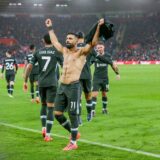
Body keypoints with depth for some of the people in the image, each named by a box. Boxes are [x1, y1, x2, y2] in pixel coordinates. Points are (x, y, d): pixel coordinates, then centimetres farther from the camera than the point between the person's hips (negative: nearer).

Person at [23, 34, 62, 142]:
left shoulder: (38, 52, 6)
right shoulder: (56, 52, -1)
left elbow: (29, 66, 2)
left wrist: (25, 81, 10)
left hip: (41, 82, 3)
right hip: (52, 83, -3)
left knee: (43, 105, 23)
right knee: (50, 108, -2)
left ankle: (43, 128, 12)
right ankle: (48, 135, -6)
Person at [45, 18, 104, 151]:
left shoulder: (81, 52, -2)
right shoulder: (65, 51, 17)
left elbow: (93, 42, -16)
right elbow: (55, 42, 33)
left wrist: (98, 27, -27)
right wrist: (50, 28, 38)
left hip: (73, 87, -7)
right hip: (62, 87, 7)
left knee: (73, 115, -3)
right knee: (58, 114, 7)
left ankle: (73, 143, 6)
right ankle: (74, 133, 26)